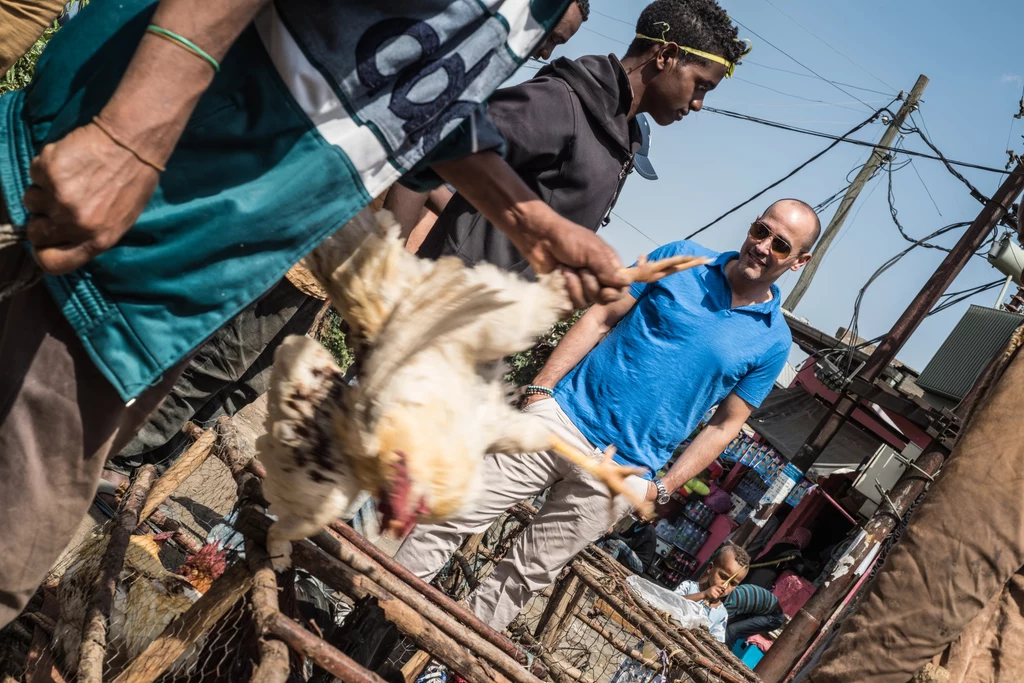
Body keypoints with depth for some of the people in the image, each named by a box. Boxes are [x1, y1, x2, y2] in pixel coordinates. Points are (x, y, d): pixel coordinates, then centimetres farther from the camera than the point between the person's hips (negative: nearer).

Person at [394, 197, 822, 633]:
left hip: (620, 472, 0)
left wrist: (662, 487, 1)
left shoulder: (772, 342, 1)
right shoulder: (681, 259, 2)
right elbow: (600, 318, 2)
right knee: (453, 516, -3)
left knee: (525, 576, 7)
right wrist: (541, 388, -6)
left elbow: (725, 425, 6)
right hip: (561, 417, 1)